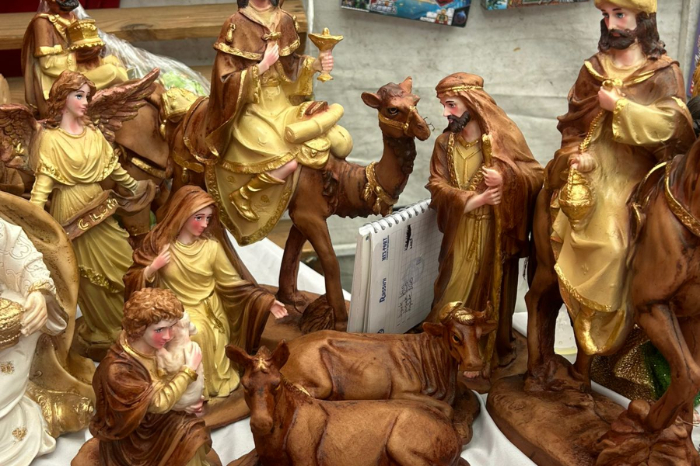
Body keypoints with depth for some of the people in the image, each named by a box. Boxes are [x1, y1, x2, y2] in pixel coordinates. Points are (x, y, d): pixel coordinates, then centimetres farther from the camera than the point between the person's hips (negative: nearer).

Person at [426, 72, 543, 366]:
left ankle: (496, 348, 30)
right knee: (455, 292, 8)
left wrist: (505, 179, -30)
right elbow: (437, 186, -7)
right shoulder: (445, 143, 2)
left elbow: (536, 175, -10)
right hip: (460, 234, 3)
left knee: (492, 292, 10)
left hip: (495, 231, -3)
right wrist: (472, 200, -22)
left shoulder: (502, 135, -10)